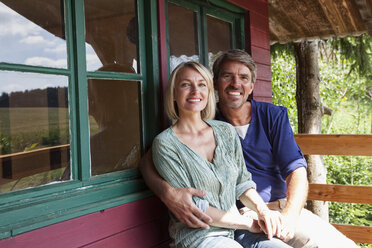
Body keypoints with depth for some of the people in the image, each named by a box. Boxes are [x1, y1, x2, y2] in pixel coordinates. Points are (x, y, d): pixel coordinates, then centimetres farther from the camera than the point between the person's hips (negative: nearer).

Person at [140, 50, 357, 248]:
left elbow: (296, 170, -1)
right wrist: (167, 192, -27)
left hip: (285, 209, 3)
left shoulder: (274, 116, 6)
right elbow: (149, 160, -4)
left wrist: (289, 215, -21)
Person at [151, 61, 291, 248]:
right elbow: (191, 208, -12)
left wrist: (262, 211, -9)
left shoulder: (226, 131, 8)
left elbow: (242, 183, 12)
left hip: (237, 231, 5)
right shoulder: (165, 144, -8)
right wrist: (248, 223, -11)